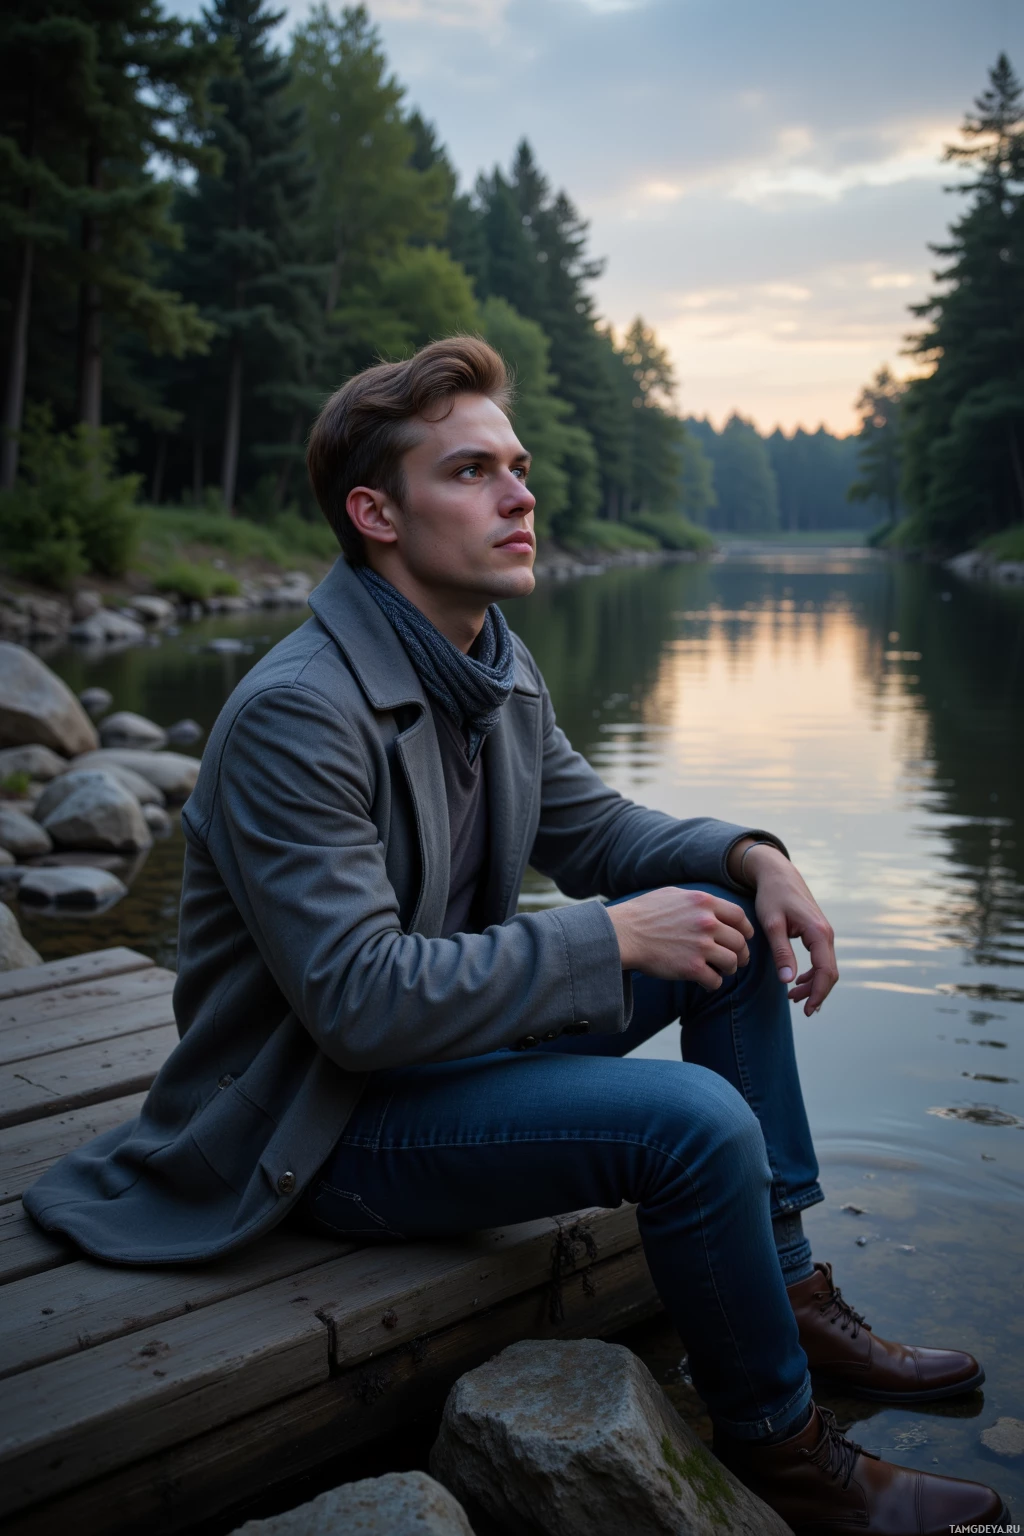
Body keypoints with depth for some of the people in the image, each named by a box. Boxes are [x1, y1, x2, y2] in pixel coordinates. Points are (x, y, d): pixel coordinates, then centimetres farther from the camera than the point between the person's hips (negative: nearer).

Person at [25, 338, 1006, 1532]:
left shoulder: (499, 670, 3)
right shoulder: (295, 715, -25)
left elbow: (591, 829, 14)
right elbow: (362, 1000, -29)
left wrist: (749, 854, -5)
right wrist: (614, 938, -24)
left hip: (455, 1022, 9)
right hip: (325, 1120, -9)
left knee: (726, 915, 2)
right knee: (697, 1121, -26)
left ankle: (788, 1293, 8)